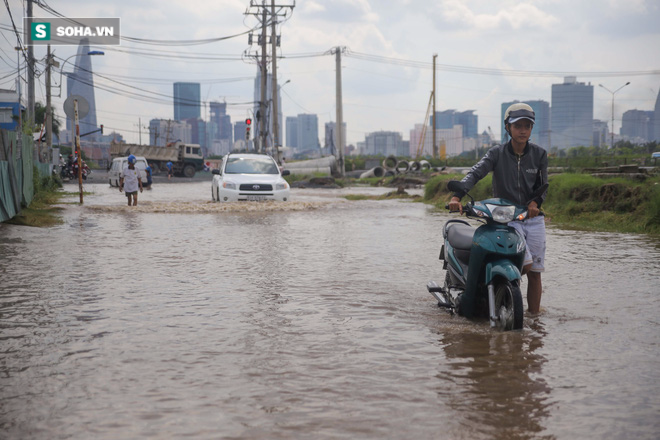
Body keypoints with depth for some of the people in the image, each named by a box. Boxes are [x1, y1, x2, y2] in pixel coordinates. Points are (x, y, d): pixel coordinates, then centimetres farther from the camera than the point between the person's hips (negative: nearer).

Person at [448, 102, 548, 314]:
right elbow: (476, 173, -18)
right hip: (505, 218, -3)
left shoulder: (539, 154, 4)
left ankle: (534, 314, 12)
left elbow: (542, 185, 11)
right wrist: (457, 196, -35)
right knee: (524, 264, -19)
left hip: (533, 218, 3)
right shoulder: (497, 153, -4)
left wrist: (535, 202, -12)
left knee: (534, 271, 2)